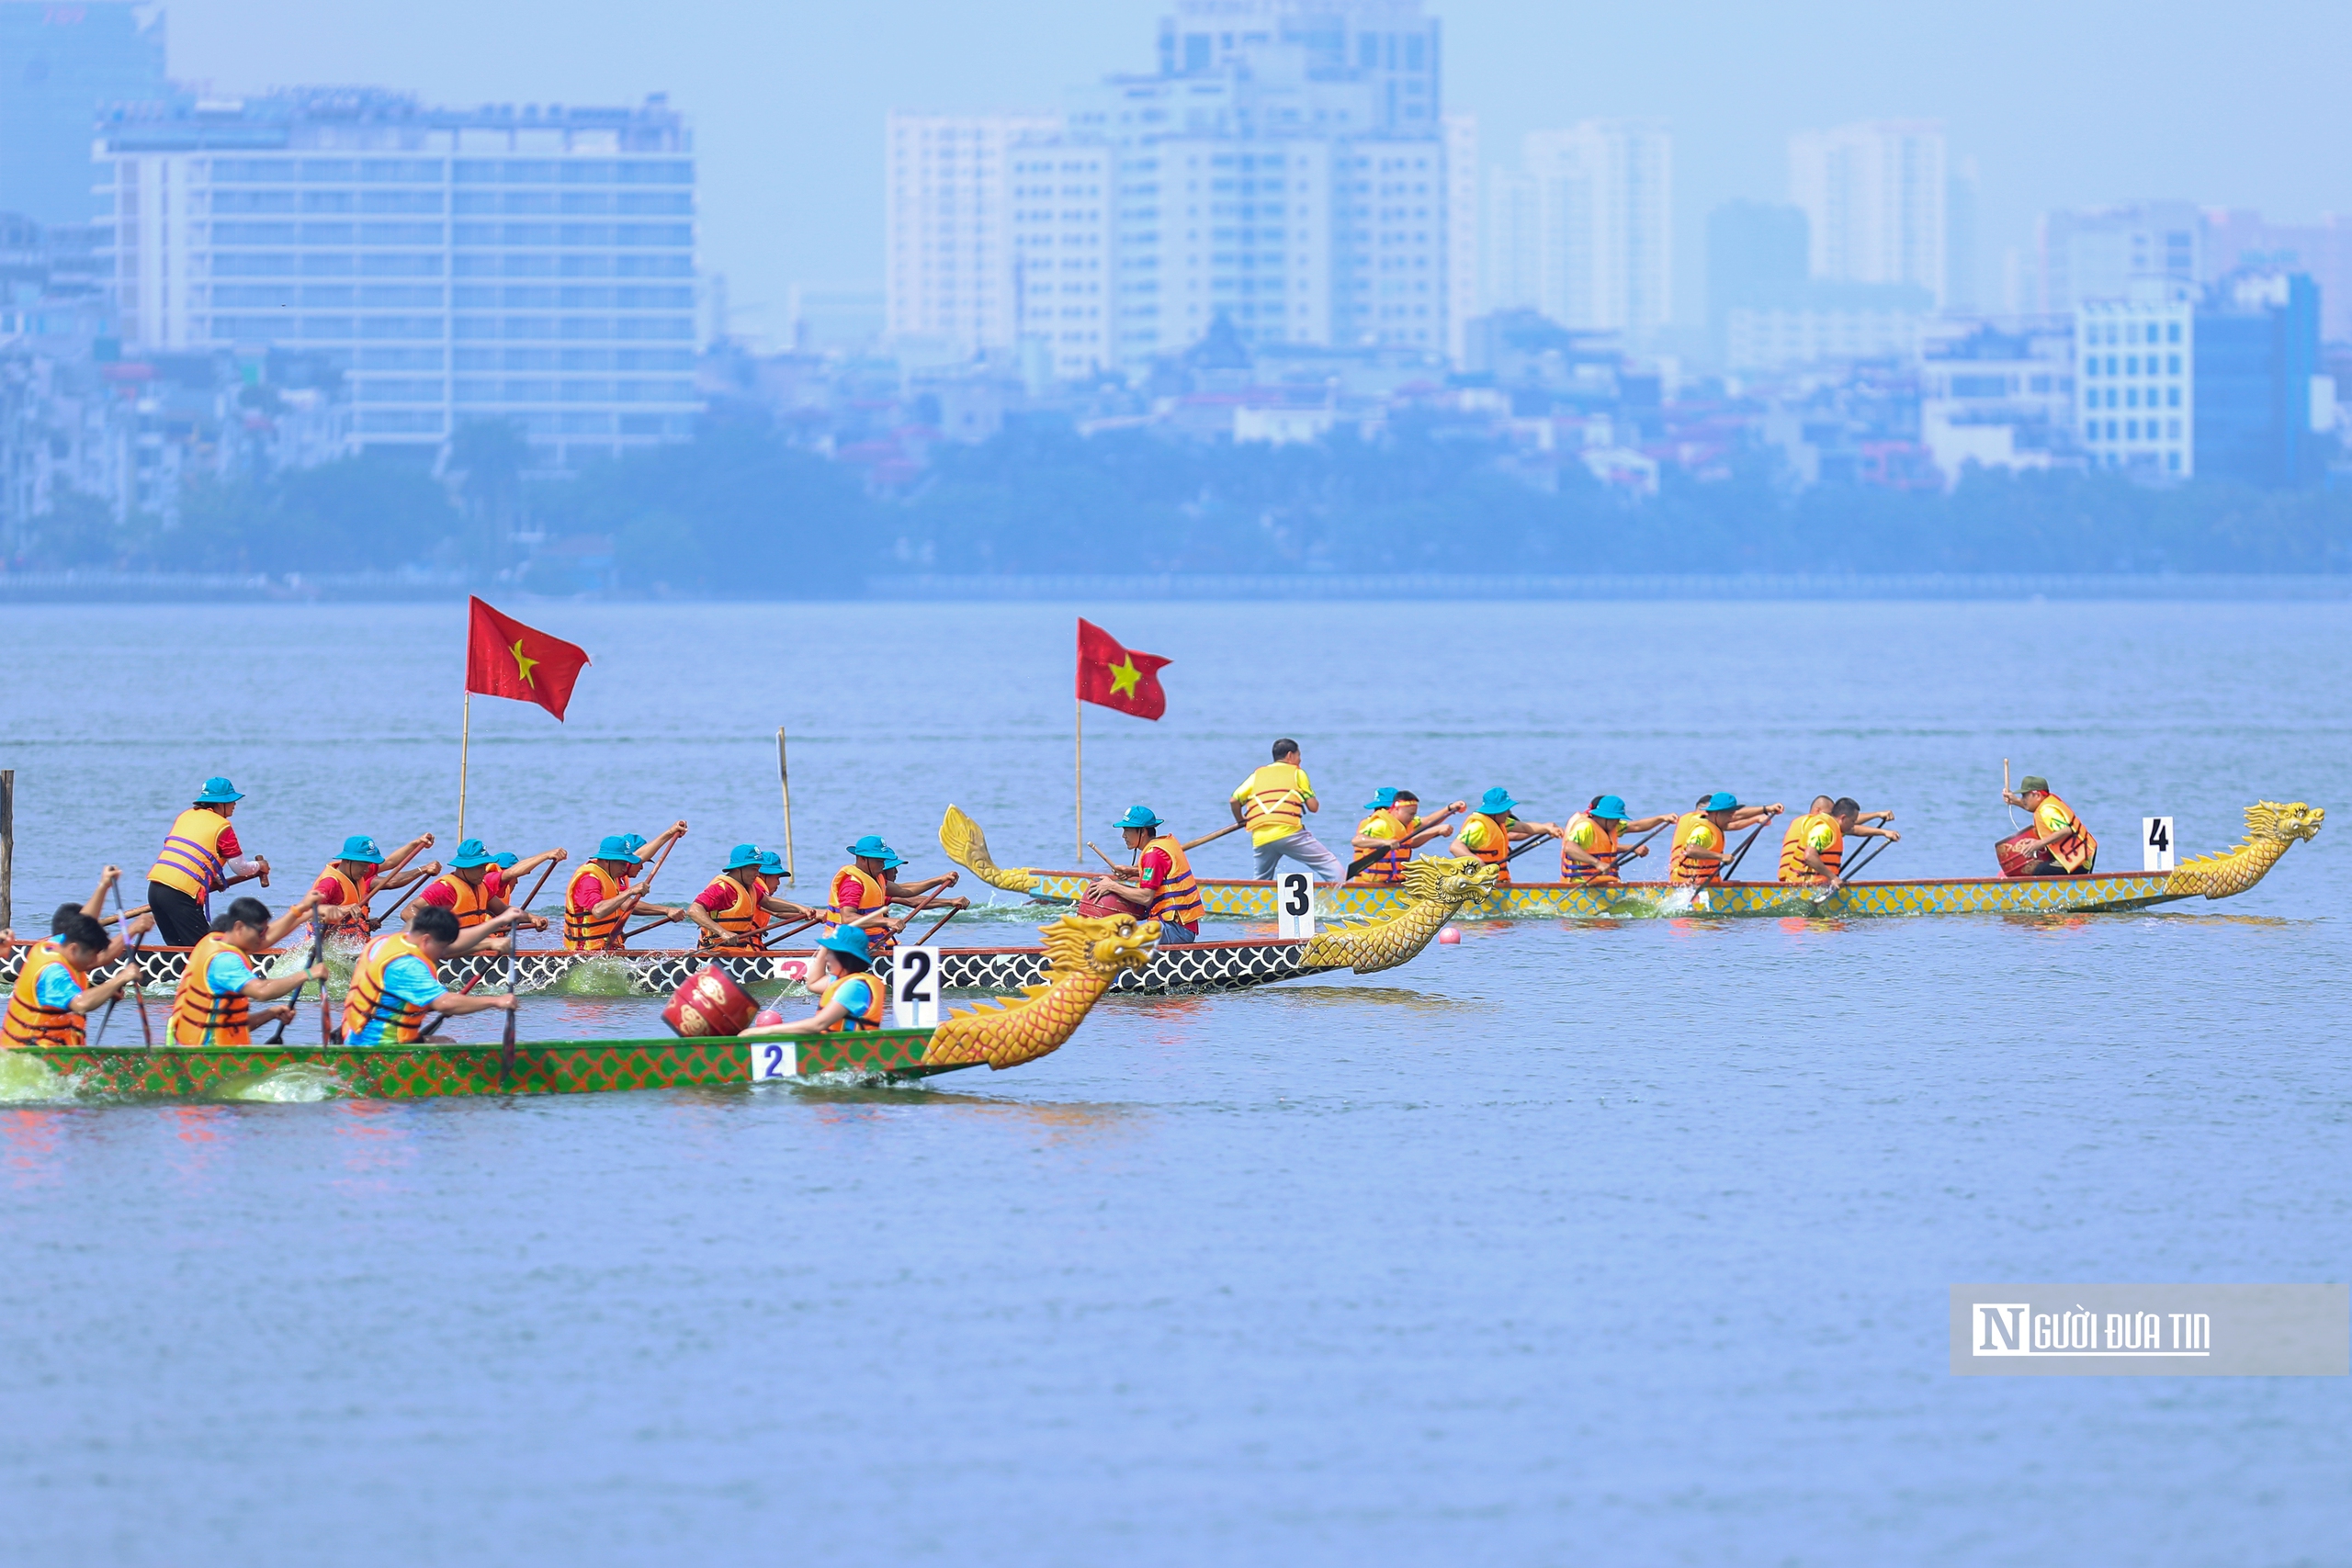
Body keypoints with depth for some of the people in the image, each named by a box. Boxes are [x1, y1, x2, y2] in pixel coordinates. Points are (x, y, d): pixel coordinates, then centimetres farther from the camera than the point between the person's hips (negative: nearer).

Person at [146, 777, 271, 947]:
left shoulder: (185, 816, 19)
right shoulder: (222, 827, -1)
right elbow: (240, 868, 6)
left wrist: (211, 879, 32)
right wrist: (259, 866, 27)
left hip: (155, 887, 7)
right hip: (181, 894, -7)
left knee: (176, 948, 15)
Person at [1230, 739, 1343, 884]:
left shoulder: (1257, 775, 24)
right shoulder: (1297, 772, 14)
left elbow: (1235, 800, 16)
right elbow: (1313, 807, 9)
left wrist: (1241, 822, 34)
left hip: (1260, 839, 4)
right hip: (1289, 832, -4)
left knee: (1261, 882, 23)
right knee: (1333, 869, -3)